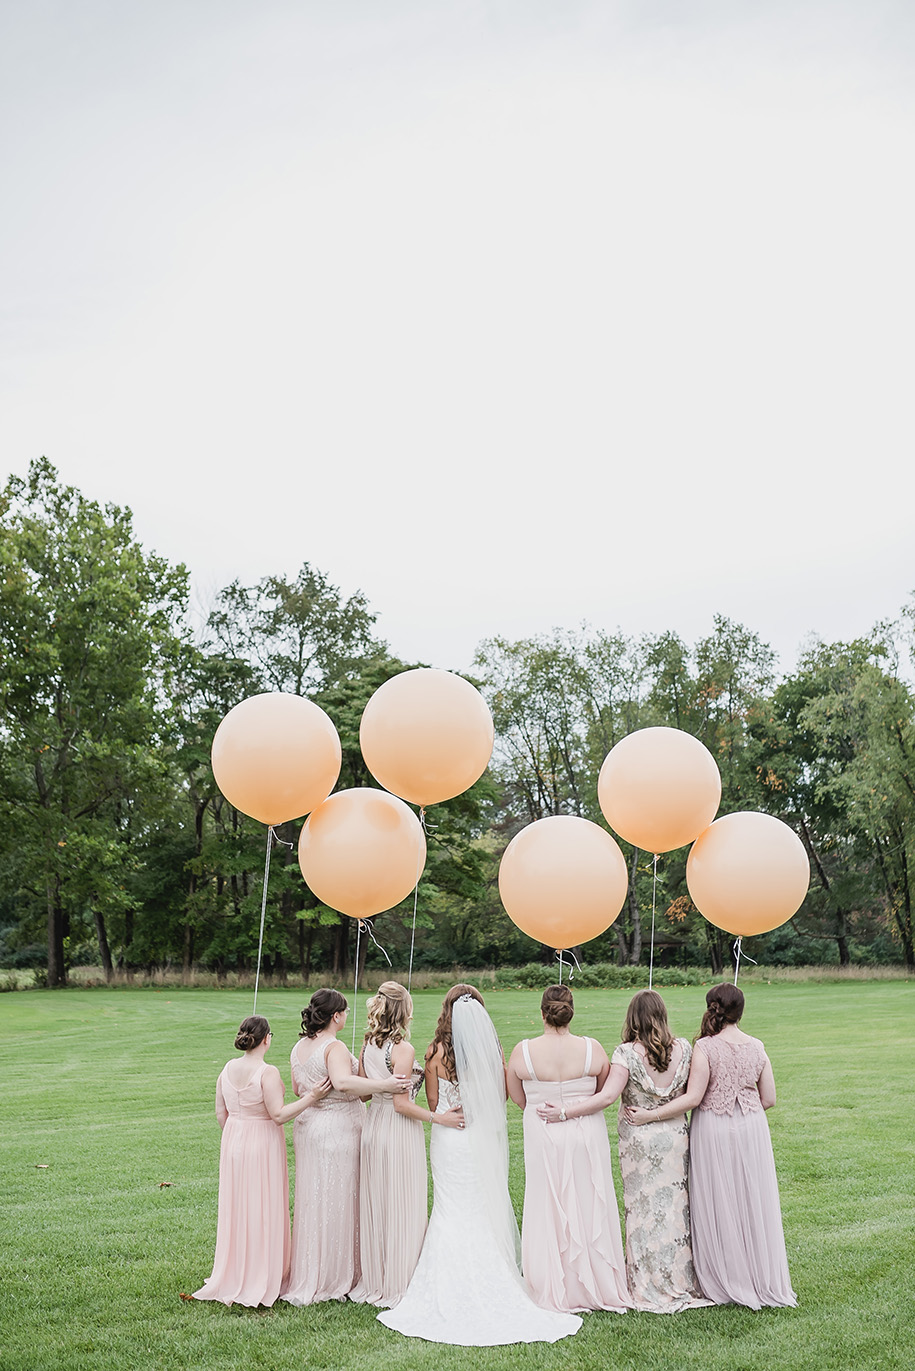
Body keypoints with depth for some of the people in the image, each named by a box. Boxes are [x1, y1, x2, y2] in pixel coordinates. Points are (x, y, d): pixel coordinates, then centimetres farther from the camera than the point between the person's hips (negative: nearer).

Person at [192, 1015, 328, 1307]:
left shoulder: (228, 1069, 2)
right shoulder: (268, 1072, -18)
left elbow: (221, 1112, 9)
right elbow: (279, 1114, -19)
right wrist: (310, 1098, -19)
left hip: (233, 1142, 6)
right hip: (263, 1144, -6)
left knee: (236, 1208, 16)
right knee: (262, 1210, 4)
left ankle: (232, 1278, 27)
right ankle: (259, 1281, 11)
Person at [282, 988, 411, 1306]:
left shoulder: (299, 1047, 7)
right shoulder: (334, 1048, -19)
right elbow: (343, 1082, -37)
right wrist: (383, 1086, -38)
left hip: (307, 1124, 8)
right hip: (338, 1128, -8)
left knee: (312, 1199, 15)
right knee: (336, 1202, 3)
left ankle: (307, 1275, 24)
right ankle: (332, 1279, 12)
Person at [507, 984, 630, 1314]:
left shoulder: (523, 1051, -12)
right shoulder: (593, 1049, -11)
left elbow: (518, 1099, 1)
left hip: (543, 1139, 0)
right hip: (587, 1137, 1)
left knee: (547, 1211, 11)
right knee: (589, 1209, 13)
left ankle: (552, 1291, 21)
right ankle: (596, 1287, 24)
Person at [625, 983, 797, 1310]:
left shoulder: (706, 1047, -14)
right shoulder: (756, 1047, 0)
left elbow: (692, 1098, -18)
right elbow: (769, 1099, 4)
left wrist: (650, 1115, -14)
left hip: (713, 1130, -4)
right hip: (752, 1129, 4)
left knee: (718, 1205, 8)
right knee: (753, 1202, 14)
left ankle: (725, 1283, 17)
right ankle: (762, 1280, 24)